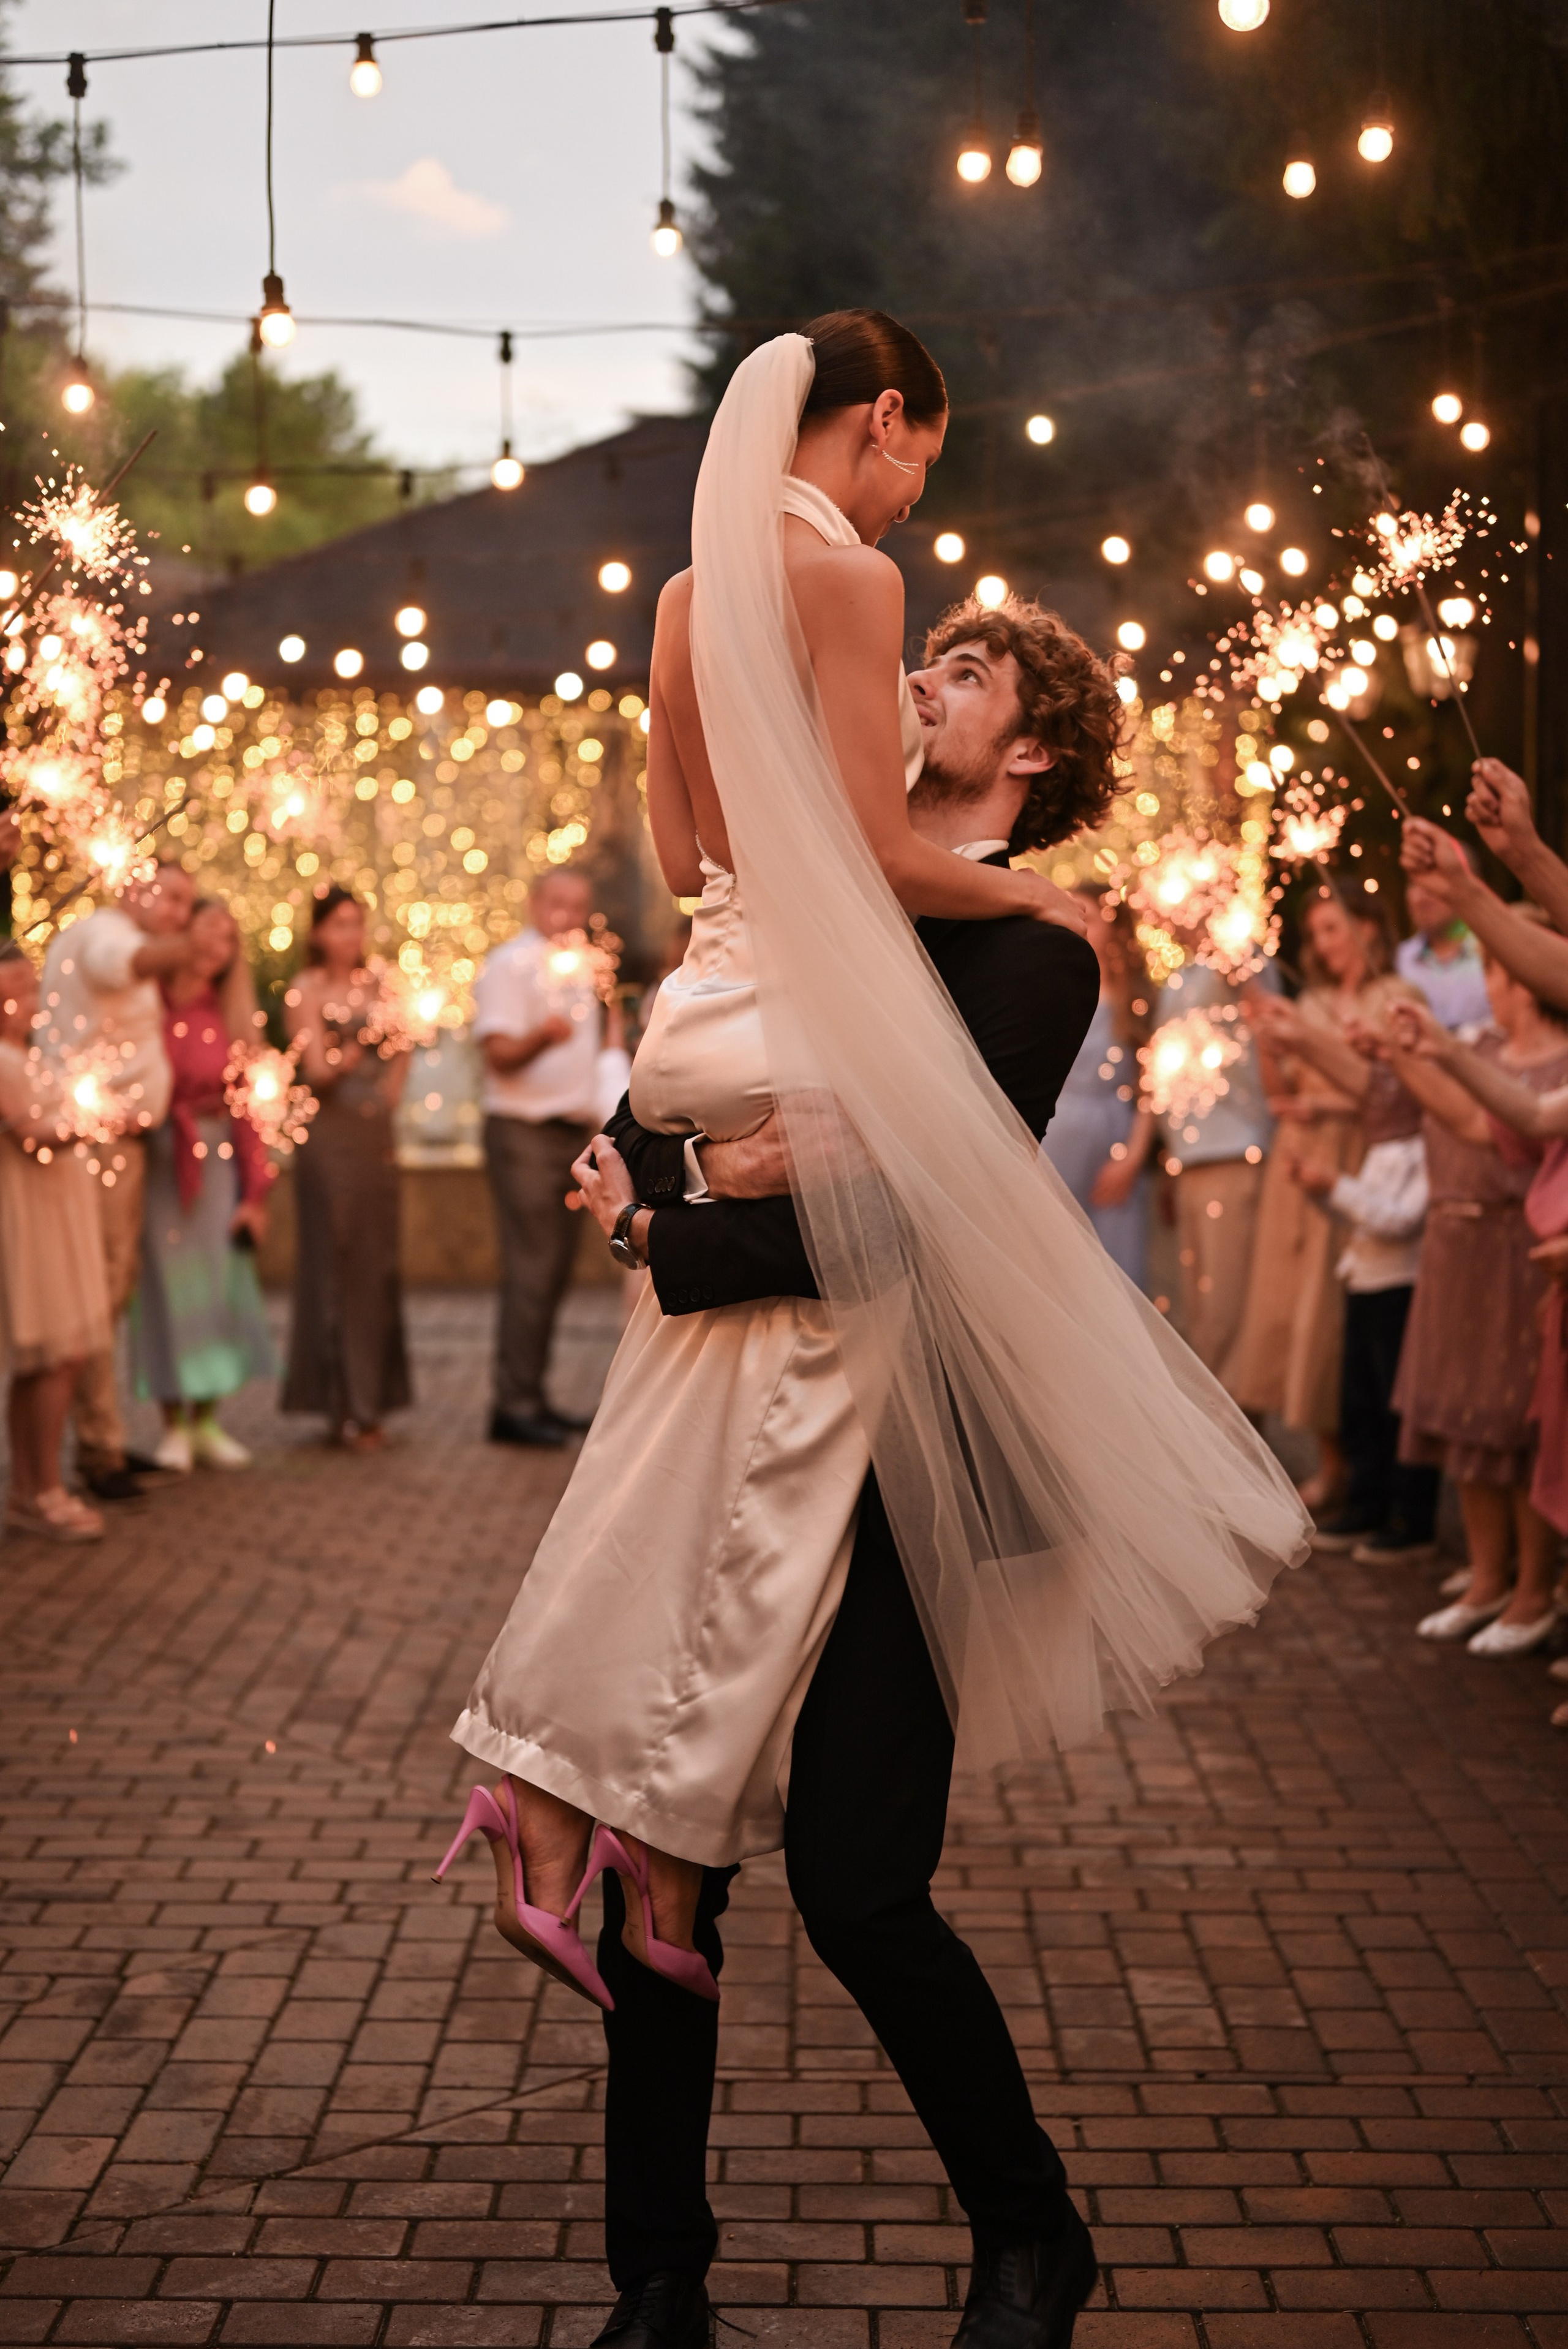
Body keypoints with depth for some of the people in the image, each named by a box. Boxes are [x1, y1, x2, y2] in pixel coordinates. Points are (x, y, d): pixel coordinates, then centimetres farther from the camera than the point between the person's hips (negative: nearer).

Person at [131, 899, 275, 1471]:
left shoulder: (231, 1018, 4)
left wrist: (255, 1192, 0)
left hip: (217, 1164, 3)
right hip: (156, 1161, -3)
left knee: (220, 1289, 4)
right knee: (166, 1288, 1)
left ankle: (206, 1420, 15)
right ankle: (173, 1425, 9)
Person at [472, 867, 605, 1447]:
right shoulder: (510, 965, -8)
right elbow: (500, 1053, -17)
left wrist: (591, 1122, 20)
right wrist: (542, 1035, -36)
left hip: (571, 1132, 9)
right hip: (524, 1133, -8)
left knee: (553, 1270, 9)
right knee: (531, 1269, -12)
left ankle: (530, 1397, 15)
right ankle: (513, 1404, -10)